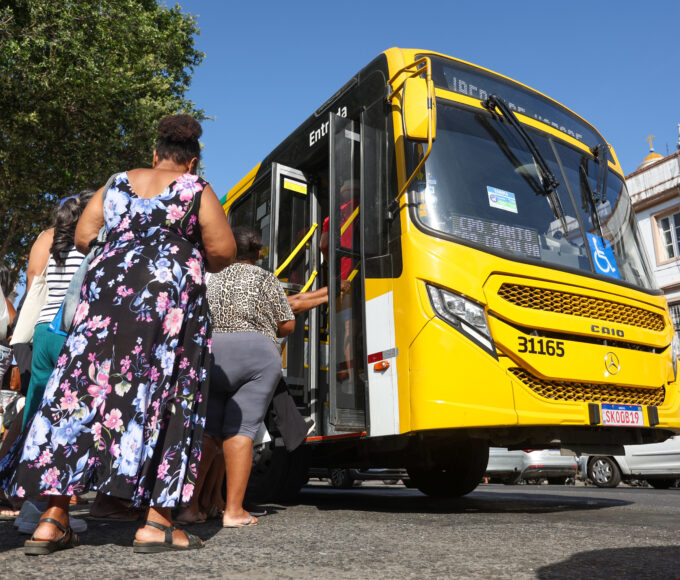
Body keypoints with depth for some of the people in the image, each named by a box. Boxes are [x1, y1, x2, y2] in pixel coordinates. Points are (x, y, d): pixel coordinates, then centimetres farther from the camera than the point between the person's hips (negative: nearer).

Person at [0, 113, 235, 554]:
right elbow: (223, 252, -2)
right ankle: (156, 522, -2)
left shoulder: (117, 186, 19)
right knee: (162, 396, -2)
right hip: (171, 297, -4)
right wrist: (196, 259, 18)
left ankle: (54, 518, 5)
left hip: (106, 290, 4)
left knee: (84, 390, 4)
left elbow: (82, 239, 15)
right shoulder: (196, 190, 7)